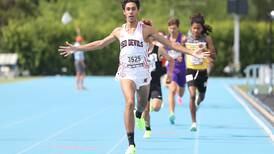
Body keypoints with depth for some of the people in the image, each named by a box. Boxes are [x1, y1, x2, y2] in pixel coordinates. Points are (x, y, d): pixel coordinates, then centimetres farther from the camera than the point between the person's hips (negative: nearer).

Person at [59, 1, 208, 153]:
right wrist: (76, 48, 20)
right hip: (126, 72, 0)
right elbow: (100, 44, 19)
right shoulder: (119, 31, 6)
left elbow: (169, 43, -3)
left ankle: (138, 115, 57)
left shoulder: (146, 29, -1)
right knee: (130, 102, -22)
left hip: (143, 71, 0)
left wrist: (191, 52, -11)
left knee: (142, 104, 15)